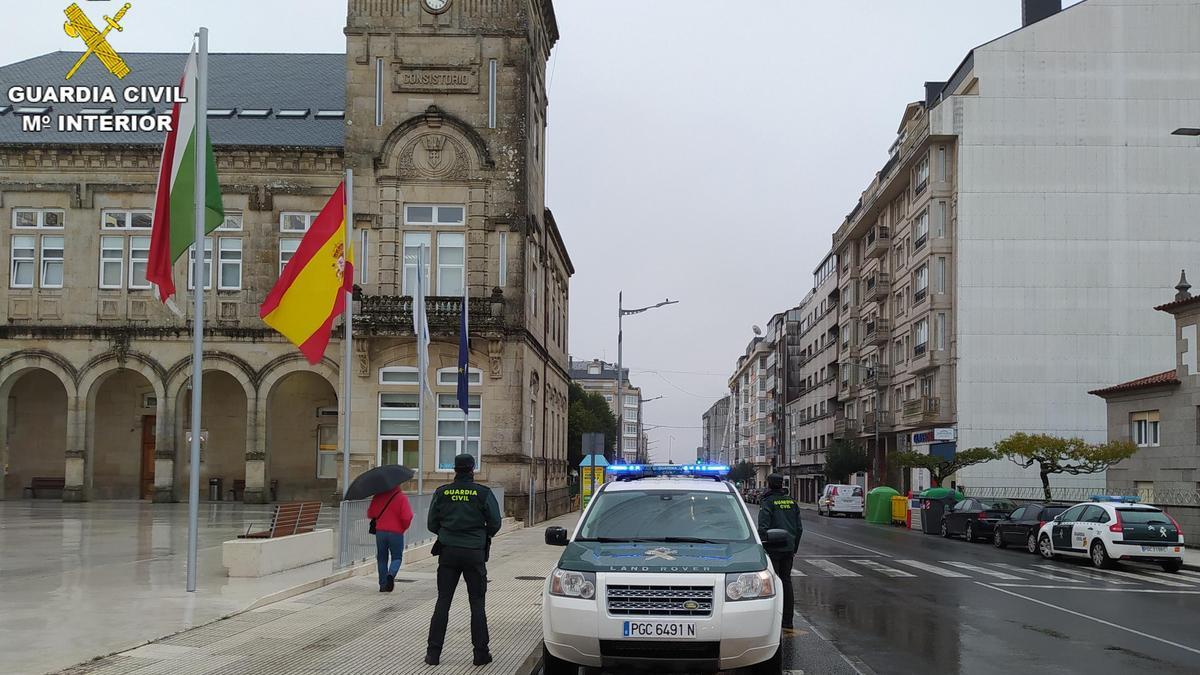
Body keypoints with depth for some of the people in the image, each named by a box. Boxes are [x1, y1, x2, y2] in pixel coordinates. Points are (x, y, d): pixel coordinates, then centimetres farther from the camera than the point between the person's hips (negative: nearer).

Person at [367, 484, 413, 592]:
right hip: (396, 533, -2)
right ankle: (391, 574, -18)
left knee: (382, 558, 13)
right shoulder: (401, 498, -10)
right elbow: (406, 517, -15)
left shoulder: (378, 497, -1)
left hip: (380, 532, 3)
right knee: (397, 557, 11)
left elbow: (370, 514, 5)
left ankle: (383, 585, 11)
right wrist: (404, 527, 4)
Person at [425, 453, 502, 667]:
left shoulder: (442, 492, 0)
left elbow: (432, 524, 4)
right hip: (474, 553, -2)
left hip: (448, 552, 2)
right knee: (477, 603, 6)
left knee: (443, 601, 7)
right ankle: (481, 653, 7)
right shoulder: (483, 493, -6)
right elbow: (495, 523, -4)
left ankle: (433, 652, 5)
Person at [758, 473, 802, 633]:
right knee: (786, 581, 11)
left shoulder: (767, 502, -9)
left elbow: (763, 528, -15)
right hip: (788, 548, 6)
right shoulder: (791, 501, 10)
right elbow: (799, 528, 13)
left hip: (773, 548, -6)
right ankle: (788, 622, 13)